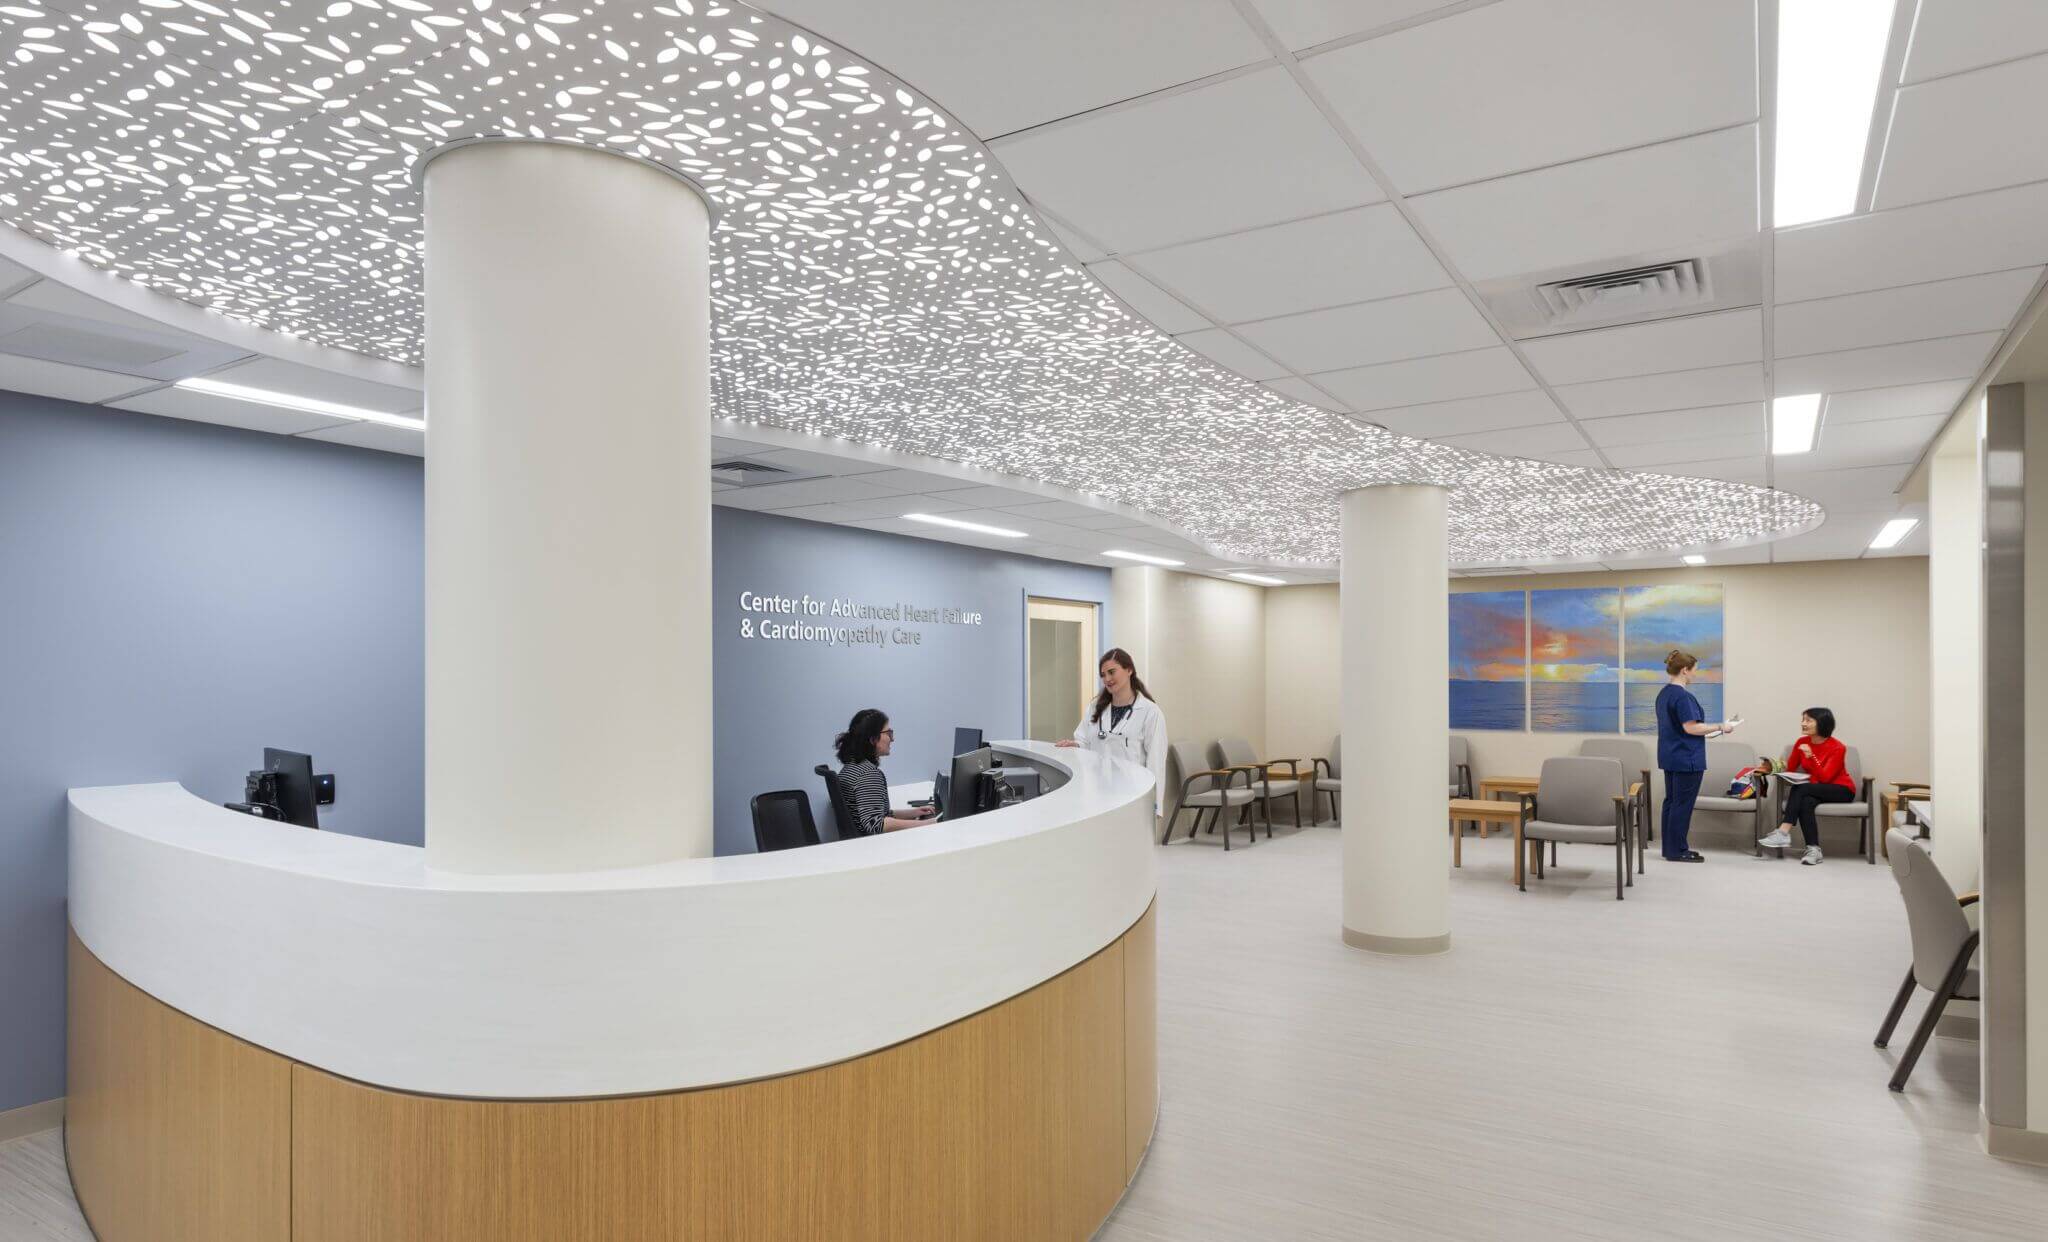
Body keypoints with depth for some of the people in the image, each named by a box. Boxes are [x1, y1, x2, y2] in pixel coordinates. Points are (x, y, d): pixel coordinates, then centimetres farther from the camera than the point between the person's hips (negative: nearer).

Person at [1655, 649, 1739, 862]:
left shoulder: (1664, 694, 11)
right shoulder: (1682, 696, -19)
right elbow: (1691, 727, -21)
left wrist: (1709, 730, 24)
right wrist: (1721, 727, -11)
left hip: (1669, 756, 10)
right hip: (1686, 758, -10)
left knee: (1671, 801, 12)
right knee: (1682, 804, -3)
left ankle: (1670, 847, 18)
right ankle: (1677, 851, 3)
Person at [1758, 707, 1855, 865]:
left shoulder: (1837, 748, -15)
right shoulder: (1802, 742, 1)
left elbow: (1824, 778, -24)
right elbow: (1790, 769, 4)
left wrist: (1811, 757, -36)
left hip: (1841, 790, -4)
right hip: (1816, 790, 4)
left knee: (1800, 789, -31)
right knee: (1806, 802, -32)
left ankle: (1783, 833, -36)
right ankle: (1813, 850, -34)